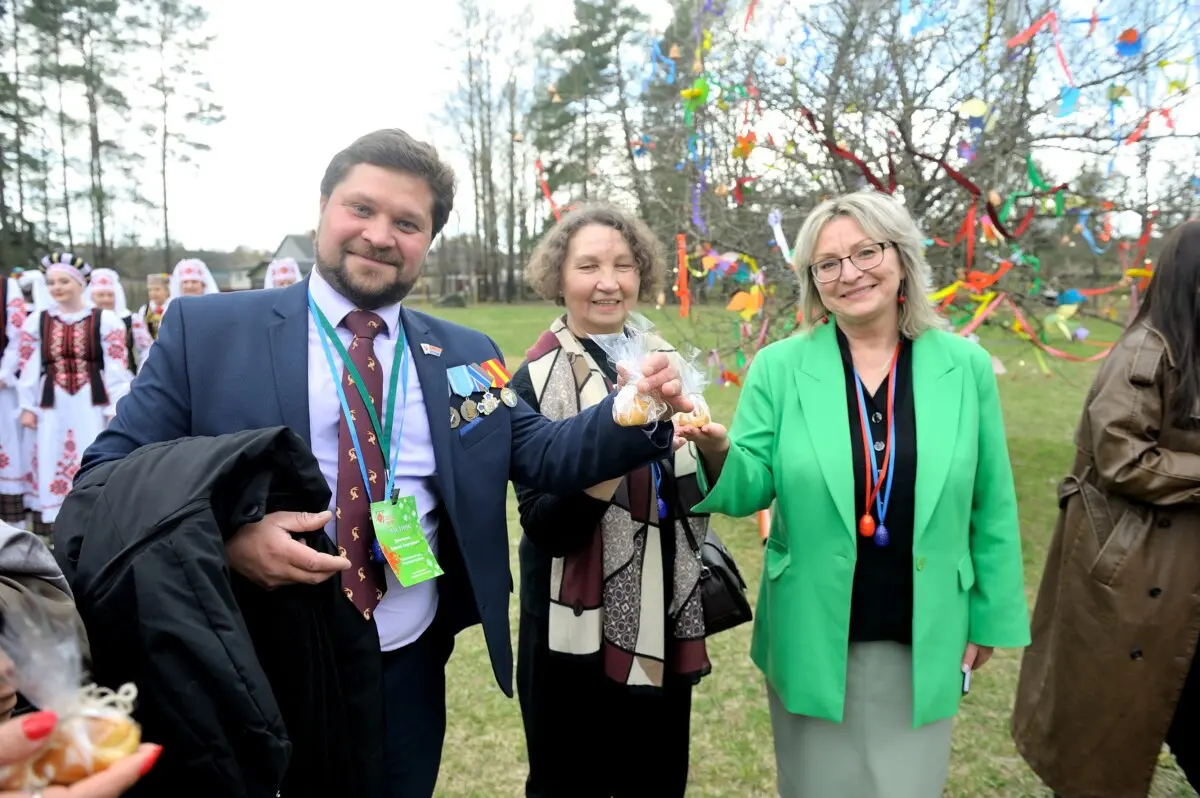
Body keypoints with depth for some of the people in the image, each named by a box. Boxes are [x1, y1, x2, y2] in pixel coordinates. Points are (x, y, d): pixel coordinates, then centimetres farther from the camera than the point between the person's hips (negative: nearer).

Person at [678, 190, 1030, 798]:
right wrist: (719, 454, -28)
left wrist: (990, 614, 6)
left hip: (923, 640, 1)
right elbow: (749, 490, -7)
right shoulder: (779, 368, -7)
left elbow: (991, 505, 3)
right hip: (812, 637, 0)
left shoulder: (965, 367, -4)